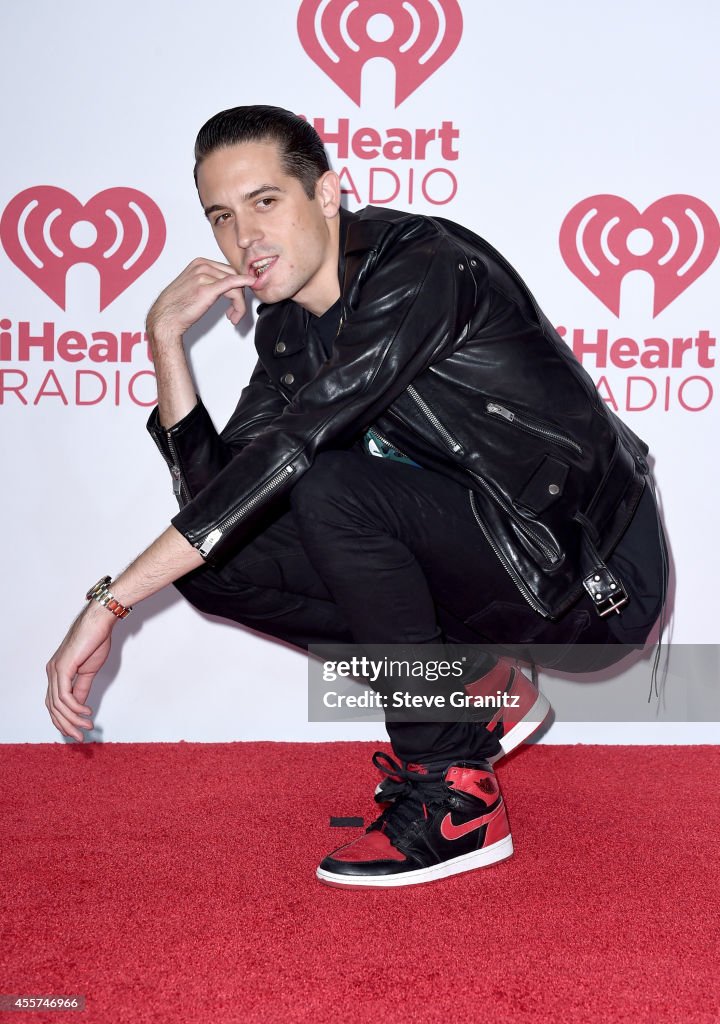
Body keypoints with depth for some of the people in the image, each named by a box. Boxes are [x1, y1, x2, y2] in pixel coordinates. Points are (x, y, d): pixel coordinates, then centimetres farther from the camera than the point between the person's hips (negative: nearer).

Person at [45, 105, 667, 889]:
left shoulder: (422, 266, -21)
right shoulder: (288, 324, 5)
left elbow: (295, 444, -32)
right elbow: (215, 489, 3)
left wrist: (112, 602, -32)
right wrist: (165, 338, -7)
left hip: (592, 577, -8)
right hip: (497, 571, 8)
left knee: (330, 488, -30)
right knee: (213, 557, -2)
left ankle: (456, 797, -16)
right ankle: (478, 696, 6)